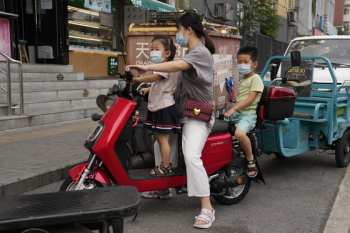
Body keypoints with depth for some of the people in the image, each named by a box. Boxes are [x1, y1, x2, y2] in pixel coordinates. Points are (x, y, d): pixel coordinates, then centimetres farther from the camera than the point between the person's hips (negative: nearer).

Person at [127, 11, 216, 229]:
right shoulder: (191, 53, 19)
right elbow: (178, 78, 20)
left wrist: (147, 67, -39)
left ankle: (207, 209, -23)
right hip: (183, 113, 11)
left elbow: (178, 66, -33)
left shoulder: (201, 52, -13)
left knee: (191, 156, -27)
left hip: (198, 116, -11)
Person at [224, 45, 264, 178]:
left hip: (248, 114, -9)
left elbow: (250, 99, -16)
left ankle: (250, 160, -14)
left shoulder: (256, 79, -5)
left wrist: (233, 109, -24)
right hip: (236, 113, 9)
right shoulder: (242, 81, 22)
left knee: (239, 133, -36)